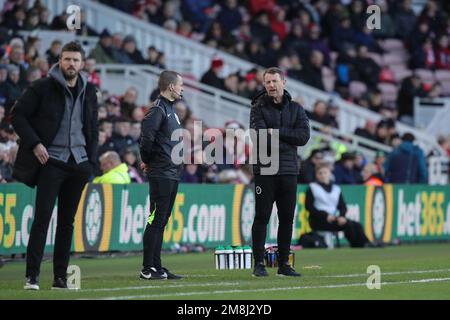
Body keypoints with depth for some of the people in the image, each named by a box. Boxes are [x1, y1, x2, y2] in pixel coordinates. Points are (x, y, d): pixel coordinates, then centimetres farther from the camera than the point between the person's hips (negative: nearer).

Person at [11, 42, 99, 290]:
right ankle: (32, 276, -9)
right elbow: (18, 114, -4)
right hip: (51, 161, -5)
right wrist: (34, 143, -14)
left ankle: (61, 277, 10)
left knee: (67, 221, 7)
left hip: (78, 164, 5)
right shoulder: (43, 87, -5)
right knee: (42, 217, -11)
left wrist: (91, 161, 9)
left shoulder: (89, 92, 11)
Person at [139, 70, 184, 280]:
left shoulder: (170, 108, 18)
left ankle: (157, 267, 16)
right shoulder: (158, 110, -13)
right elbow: (146, 136, -24)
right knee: (156, 220, -7)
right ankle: (148, 269, -6)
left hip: (172, 174, 9)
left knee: (161, 221, 11)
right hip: (161, 174, -9)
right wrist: (147, 161, -11)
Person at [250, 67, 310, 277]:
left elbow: (304, 136, -3)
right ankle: (259, 264, -1)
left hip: (289, 171, 3)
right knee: (262, 217, -4)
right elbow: (261, 136, -13)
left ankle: (284, 264, 13)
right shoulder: (259, 108, 3)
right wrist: (286, 139, -10)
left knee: (287, 218, 6)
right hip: (265, 171, -3)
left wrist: (276, 131, -9)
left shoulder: (295, 109, 12)